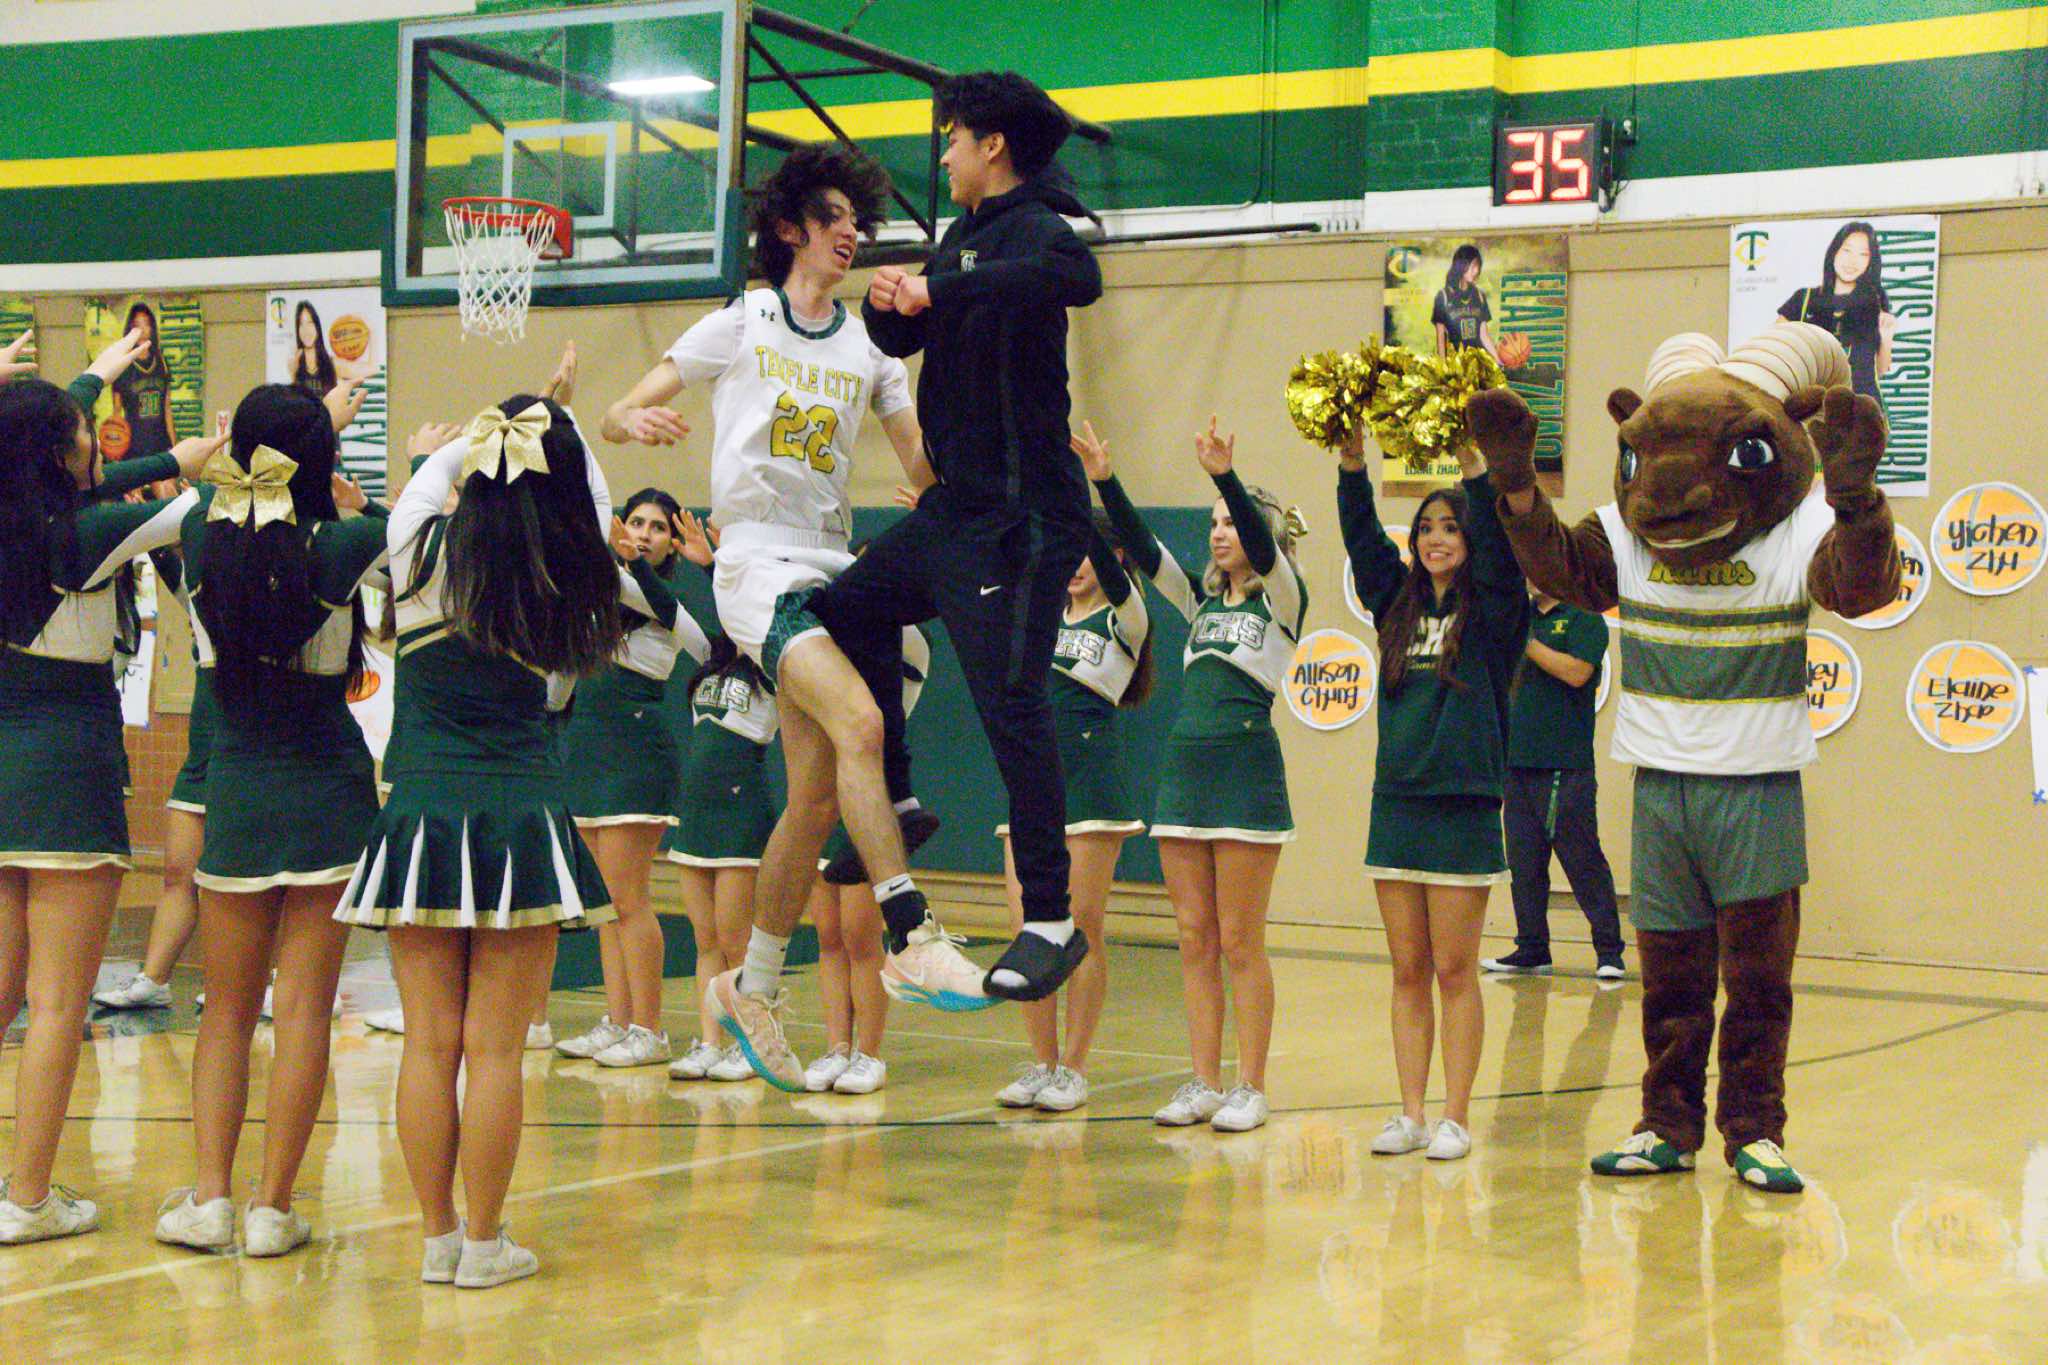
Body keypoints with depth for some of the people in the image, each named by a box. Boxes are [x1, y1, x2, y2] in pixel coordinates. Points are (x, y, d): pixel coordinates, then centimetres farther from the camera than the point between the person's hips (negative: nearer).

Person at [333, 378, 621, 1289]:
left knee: (429, 1043, 6)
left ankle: (437, 1237, 13)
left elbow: (422, 485, 19)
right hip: (522, 817, -1)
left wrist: (469, 443, 31)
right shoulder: (566, 570, -3)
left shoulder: (425, 553, -4)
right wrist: (561, 428, 26)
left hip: (421, 813, 1)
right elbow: (594, 504, 18)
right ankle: (485, 1244, 8)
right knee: (495, 1049, 2)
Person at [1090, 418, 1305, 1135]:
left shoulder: (1282, 599, 0)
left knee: (1239, 942, -3)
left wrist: (1226, 476, -34)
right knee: (1194, 938, 6)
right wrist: (1104, 482, -8)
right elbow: (1142, 550, 6)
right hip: (1184, 767, 6)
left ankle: (1250, 1088, 3)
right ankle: (1205, 1083, 11)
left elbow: (1263, 546, -19)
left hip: (1248, 768, -6)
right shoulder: (1201, 598, 16)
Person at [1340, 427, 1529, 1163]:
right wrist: (1352, 462, -10)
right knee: (1408, 972, 7)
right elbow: (1362, 538, 4)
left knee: (1454, 971, -1)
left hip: (1463, 807, -4)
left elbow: (1498, 545, -15)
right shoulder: (1398, 606, 11)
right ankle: (1411, 1114, 12)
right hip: (1396, 804, 4)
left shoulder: (1492, 613, 0)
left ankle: (1456, 1118, 5)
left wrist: (1473, 465, -25)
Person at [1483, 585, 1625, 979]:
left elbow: (1578, 672, -17)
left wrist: (1526, 643, -14)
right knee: (1524, 863, 8)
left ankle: (1609, 951, 1)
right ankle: (1531, 949, 16)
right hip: (1517, 761, 7)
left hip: (1566, 766, -6)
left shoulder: (1584, 618, -2)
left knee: (1582, 859, -4)